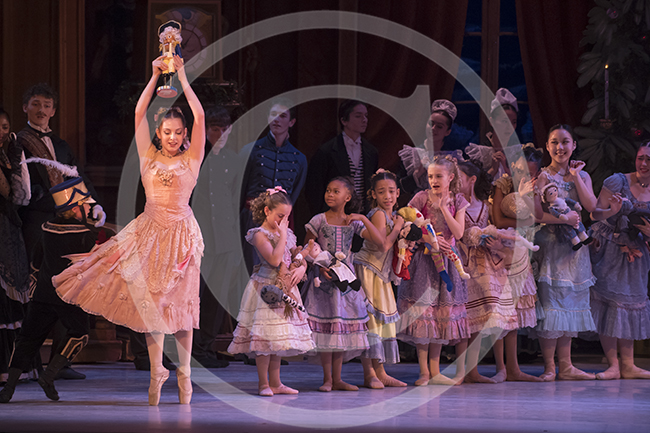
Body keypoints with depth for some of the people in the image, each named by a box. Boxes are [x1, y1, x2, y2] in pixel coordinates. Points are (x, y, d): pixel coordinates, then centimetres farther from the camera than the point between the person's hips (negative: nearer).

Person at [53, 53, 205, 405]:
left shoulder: (191, 159, 3)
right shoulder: (149, 156, 8)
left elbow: (199, 117, -6)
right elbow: (139, 113, 2)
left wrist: (183, 78, -5)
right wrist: (155, 77, 0)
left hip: (180, 231, -2)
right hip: (149, 230, 2)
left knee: (178, 300, 1)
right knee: (148, 299, -1)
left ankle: (184, 370, 12)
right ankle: (156, 370, 7)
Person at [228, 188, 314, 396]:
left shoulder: (286, 234, 13)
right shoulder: (260, 234, -11)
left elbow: (300, 258, 19)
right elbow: (274, 260, -24)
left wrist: (301, 268, -3)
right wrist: (282, 234, -18)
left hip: (285, 290, 8)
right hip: (266, 289, -8)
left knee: (278, 338, 11)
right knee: (265, 338, -8)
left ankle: (275, 383, 16)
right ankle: (263, 384, -1)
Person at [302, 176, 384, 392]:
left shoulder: (354, 223, 4)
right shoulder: (319, 221, -2)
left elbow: (379, 241, -4)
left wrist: (364, 219, -11)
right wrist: (319, 267, -14)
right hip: (323, 278, -2)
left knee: (342, 328, 4)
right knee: (325, 328, -4)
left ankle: (337, 379, 11)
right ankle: (327, 379, 4)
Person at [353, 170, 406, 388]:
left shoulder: (392, 215, 15)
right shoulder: (378, 214, -12)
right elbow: (382, 245, -21)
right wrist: (398, 227, -10)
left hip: (381, 275, 10)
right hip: (367, 270, -10)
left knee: (383, 319, 10)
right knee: (369, 319, -11)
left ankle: (380, 372, 15)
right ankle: (369, 374, -12)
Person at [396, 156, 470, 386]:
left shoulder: (457, 201, 3)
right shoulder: (421, 198, -3)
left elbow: (458, 233, -8)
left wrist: (443, 207, -14)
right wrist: (428, 239, -16)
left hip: (447, 261, 3)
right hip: (423, 261, -3)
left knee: (442, 313, 3)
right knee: (422, 311, -7)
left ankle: (434, 371, 9)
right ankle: (424, 371, -4)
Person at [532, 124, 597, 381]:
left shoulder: (582, 175, 12)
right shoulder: (542, 176, -2)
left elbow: (591, 207, -4)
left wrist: (576, 177, -6)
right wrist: (565, 218, -17)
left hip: (575, 246, 5)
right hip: (549, 244, -5)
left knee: (570, 301, 6)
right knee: (550, 302, -8)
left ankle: (566, 366, 9)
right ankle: (549, 367, -3)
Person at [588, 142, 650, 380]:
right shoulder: (617, 182, -8)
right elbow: (594, 213, -8)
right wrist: (611, 211, -28)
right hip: (607, 250, -4)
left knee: (631, 302, 3)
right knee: (608, 300, -9)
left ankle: (628, 366, 6)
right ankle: (613, 365, -9)